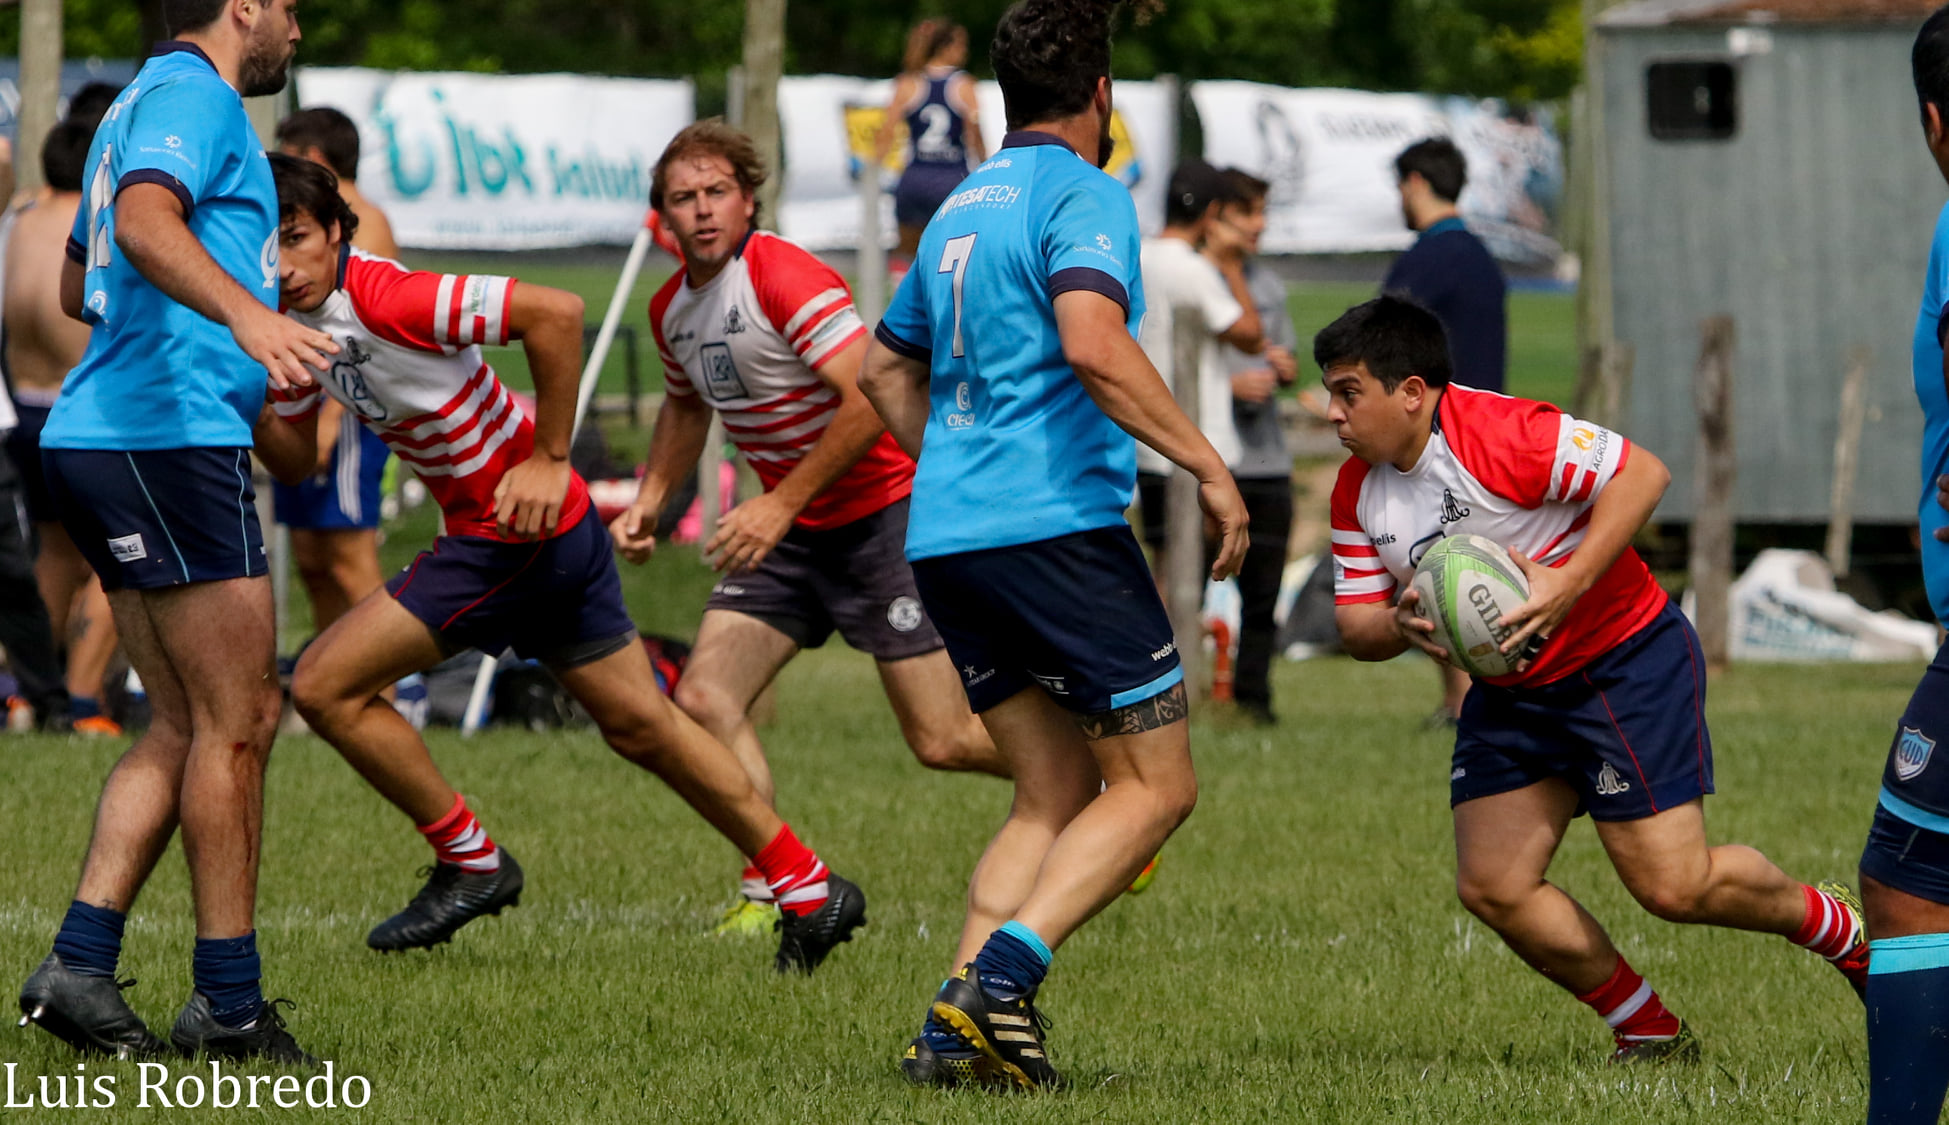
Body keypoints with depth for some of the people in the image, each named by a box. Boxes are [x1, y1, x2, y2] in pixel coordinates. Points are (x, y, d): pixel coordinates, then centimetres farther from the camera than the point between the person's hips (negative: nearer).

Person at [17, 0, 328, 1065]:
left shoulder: (151, 97, 24)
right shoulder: (192, 92, -7)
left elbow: (78, 285, 35)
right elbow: (146, 220, -27)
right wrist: (244, 311, -42)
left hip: (96, 438, 10)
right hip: (173, 434, -10)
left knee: (185, 726, 10)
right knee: (237, 721, -6)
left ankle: (80, 961, 1)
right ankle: (227, 1003, -4)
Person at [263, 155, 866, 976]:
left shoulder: (385, 298, -24)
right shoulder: (294, 322, 3)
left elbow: (555, 313, -27)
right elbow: (297, 460, 11)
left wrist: (549, 459, -21)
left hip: (519, 527, -9)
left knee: (324, 685, -9)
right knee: (641, 728, 18)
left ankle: (470, 863, 4)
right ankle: (810, 889, 27)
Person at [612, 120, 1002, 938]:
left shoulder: (783, 275, -20)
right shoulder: (672, 309, 6)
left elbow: (873, 400, -27)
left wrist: (781, 503, -27)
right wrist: (648, 502, 13)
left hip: (885, 510, -8)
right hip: (791, 530, 8)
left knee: (942, 742, -6)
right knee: (703, 699, -9)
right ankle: (770, 888, -1)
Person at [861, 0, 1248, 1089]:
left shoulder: (964, 205, 19)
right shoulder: (1083, 194, -7)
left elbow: (888, 366, 30)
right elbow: (1094, 345, -24)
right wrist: (1210, 465, -21)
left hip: (947, 538, 8)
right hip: (1058, 521, -8)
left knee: (1057, 792, 12)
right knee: (1156, 786, -2)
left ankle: (958, 1026, -3)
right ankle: (1003, 973, -19)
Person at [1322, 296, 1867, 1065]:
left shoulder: (1498, 433, -24)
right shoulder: (1358, 492, 0)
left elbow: (1642, 473, -25)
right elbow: (1356, 626, 4)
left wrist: (1567, 584, -32)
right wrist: (1400, 626, -21)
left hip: (1624, 659, -8)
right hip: (1511, 693, 8)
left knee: (1674, 885, -12)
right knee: (1491, 887, -3)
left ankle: (1841, 928, 15)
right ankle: (1650, 1033, 12)